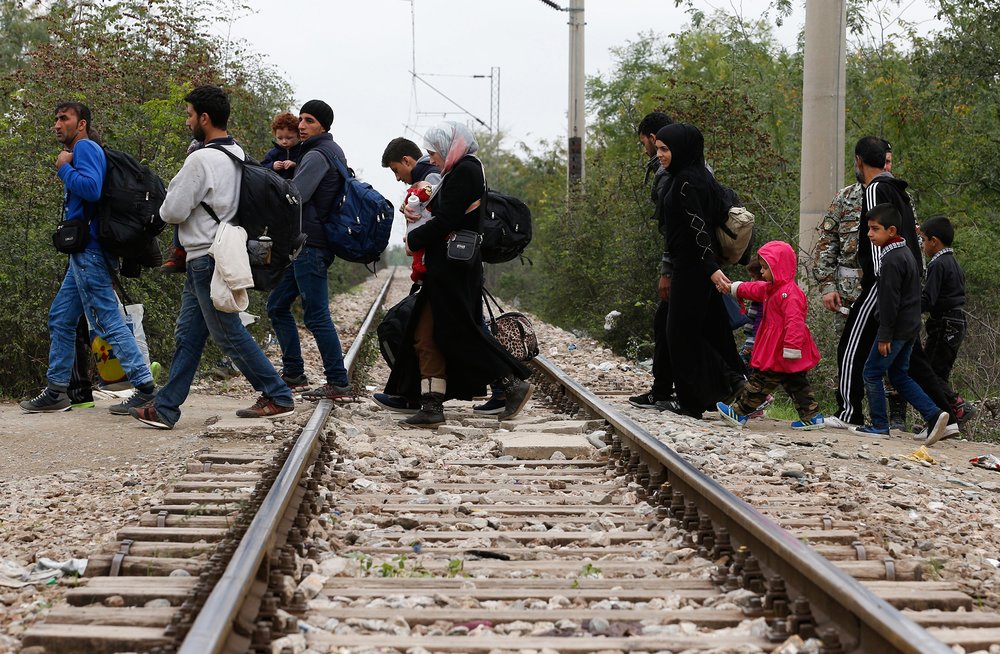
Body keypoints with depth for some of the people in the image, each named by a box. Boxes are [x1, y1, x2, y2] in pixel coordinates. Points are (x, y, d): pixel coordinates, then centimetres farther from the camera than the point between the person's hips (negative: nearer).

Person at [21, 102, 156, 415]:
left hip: (89, 252, -11)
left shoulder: (85, 147, -8)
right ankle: (57, 390, 18)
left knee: (108, 320, -11)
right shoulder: (80, 152, 21)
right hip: (84, 253, 11)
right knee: (61, 318, 14)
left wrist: (64, 168, -11)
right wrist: (66, 169, 11)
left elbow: (91, 187, -24)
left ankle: (145, 387, -11)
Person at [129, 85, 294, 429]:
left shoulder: (201, 160, -19)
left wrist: (165, 208, 7)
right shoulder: (238, 154, 10)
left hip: (207, 259, -10)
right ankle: (165, 408, 14)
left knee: (228, 333, -1)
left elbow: (173, 211, -15)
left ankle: (278, 397, 5)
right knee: (187, 335, 11)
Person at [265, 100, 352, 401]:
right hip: (304, 245, 11)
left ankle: (339, 385, -8)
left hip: (311, 246, -11)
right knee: (277, 305, 16)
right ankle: (293, 374, 21)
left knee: (316, 316, -10)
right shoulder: (333, 151, 18)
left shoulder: (317, 155, -13)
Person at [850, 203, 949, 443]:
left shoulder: (891, 260, -19)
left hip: (897, 328, -10)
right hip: (910, 327, 10)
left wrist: (884, 335, -18)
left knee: (872, 373, 1)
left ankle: (879, 425, 5)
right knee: (900, 376, 16)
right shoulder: (905, 253, 13)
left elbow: (889, 301, -21)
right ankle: (934, 414, 6)